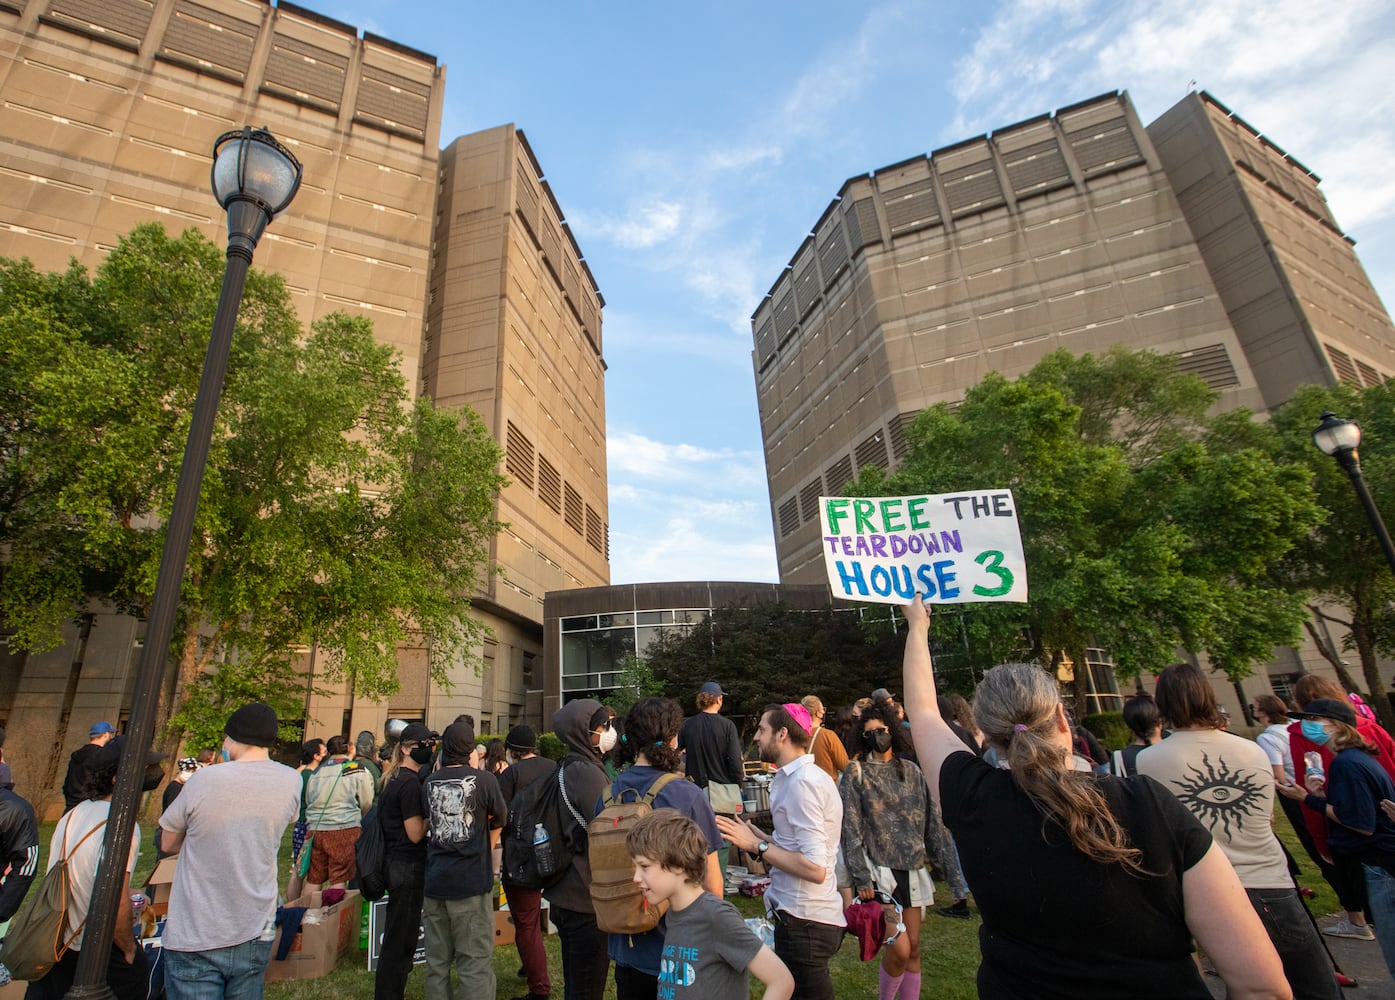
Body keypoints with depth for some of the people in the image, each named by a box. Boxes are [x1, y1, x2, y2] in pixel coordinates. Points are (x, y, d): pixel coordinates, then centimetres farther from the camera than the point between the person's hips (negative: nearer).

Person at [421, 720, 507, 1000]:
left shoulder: (429, 783, 1)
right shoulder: (484, 779, -11)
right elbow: (500, 819, 5)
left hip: (434, 880, 5)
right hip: (472, 881, -4)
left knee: (437, 961, 16)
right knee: (475, 962, 3)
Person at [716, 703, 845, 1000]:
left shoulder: (802, 783, -22)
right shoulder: (800, 776, 8)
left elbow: (815, 868, -26)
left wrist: (757, 845, -21)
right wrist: (756, 834, 8)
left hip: (804, 922, -10)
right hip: (802, 915, 10)